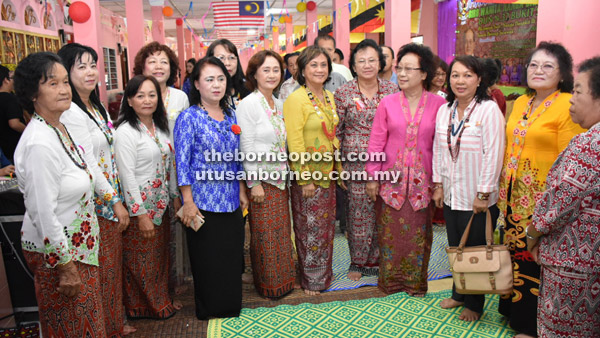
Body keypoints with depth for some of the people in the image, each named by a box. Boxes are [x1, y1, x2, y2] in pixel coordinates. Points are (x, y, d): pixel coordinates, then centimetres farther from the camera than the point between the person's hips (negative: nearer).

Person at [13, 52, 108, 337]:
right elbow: (43, 213, -25)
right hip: (56, 252, -8)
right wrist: (67, 267, -19)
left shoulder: (59, 128, 3)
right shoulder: (40, 144, -26)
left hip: (77, 245, 9)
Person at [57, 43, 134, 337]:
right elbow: (87, 165, -20)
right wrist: (116, 202, -15)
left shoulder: (96, 107, 10)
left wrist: (118, 197, 13)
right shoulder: (69, 113, -17)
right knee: (102, 268, 4)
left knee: (114, 260, 17)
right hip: (94, 203, -9)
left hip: (111, 197, 9)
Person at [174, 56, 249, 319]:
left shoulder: (230, 115, 8)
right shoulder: (189, 117, -8)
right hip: (203, 201, -5)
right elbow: (182, 162, -11)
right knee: (207, 259, 7)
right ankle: (208, 309, 27)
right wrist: (188, 202, -14)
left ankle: (231, 306, 32)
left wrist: (242, 191, 12)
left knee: (232, 255, 13)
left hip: (231, 200, 5)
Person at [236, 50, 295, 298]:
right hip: (261, 180, -7)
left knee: (281, 233, 15)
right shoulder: (248, 104, -11)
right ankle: (267, 285, 22)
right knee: (265, 236, 4)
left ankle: (283, 281, 31)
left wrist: (287, 175, 13)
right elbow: (246, 146, -14)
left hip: (281, 179, 7)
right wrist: (254, 183, -16)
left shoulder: (279, 105, 11)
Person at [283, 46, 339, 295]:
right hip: (307, 175, -7)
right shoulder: (296, 99, -13)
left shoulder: (329, 97, 10)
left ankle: (324, 274, 33)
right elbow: (295, 142, -16)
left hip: (328, 172, 7)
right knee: (309, 228, 4)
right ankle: (310, 280, 22)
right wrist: (305, 179, -17)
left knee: (326, 226, 16)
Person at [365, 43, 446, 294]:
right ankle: (390, 280, 28)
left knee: (418, 232, 10)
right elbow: (376, 142, 1)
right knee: (390, 231, 9)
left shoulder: (438, 104, -3)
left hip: (422, 181, 0)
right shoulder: (387, 103, -1)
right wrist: (372, 177, -1)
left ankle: (416, 282, 30)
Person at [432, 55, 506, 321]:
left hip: (478, 198, -5)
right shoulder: (444, 111, 7)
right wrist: (438, 184, 8)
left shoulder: (489, 109, -12)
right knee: (455, 248, 16)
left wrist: (483, 194, -16)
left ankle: (474, 304, 27)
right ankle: (458, 293, 37)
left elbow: (493, 154, -16)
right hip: (451, 194, 5)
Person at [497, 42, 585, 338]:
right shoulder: (520, 103, 11)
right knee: (515, 251, 15)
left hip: (544, 198, -6)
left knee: (536, 257, 3)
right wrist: (503, 189, 13)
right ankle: (514, 310, 34)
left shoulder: (567, 106, -11)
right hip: (514, 194, 6)